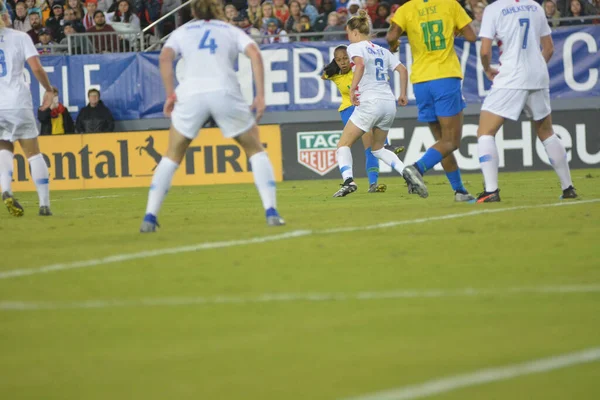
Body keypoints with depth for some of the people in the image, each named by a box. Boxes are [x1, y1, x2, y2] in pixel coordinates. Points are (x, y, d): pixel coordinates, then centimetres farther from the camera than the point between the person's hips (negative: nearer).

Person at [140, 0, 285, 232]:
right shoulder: (231, 31, 24)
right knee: (255, 150, 17)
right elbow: (254, 54, 5)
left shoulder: (182, 32, 24)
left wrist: (170, 95, 4)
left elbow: (165, 57, 3)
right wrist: (260, 95, 1)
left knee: (172, 156, 17)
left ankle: (150, 217, 6)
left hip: (190, 94, 1)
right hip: (225, 91, 0)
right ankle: (271, 213, 3)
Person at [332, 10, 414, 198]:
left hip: (370, 103, -7)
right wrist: (403, 95, 19)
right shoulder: (382, 50, 18)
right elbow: (402, 70, 13)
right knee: (377, 148, 22)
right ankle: (406, 173, -1)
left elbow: (360, 64, -23)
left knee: (343, 145, 3)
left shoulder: (356, 47, -1)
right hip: (389, 103, 7)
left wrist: (352, 88, -23)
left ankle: (348, 180, -20)